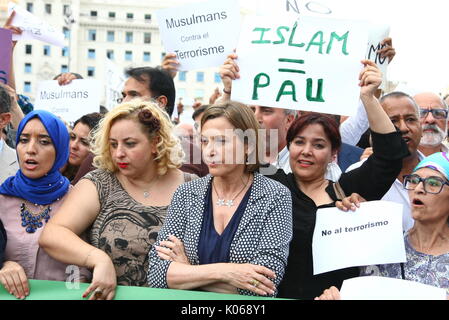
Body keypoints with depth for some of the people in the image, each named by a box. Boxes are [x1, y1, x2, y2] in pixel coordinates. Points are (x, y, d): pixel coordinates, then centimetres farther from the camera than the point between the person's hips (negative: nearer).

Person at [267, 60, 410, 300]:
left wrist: (368, 97, -4)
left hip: (341, 296, 0)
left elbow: (390, 155, 0)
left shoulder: (346, 191, 7)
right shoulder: (273, 185, 7)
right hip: (281, 295, 0)